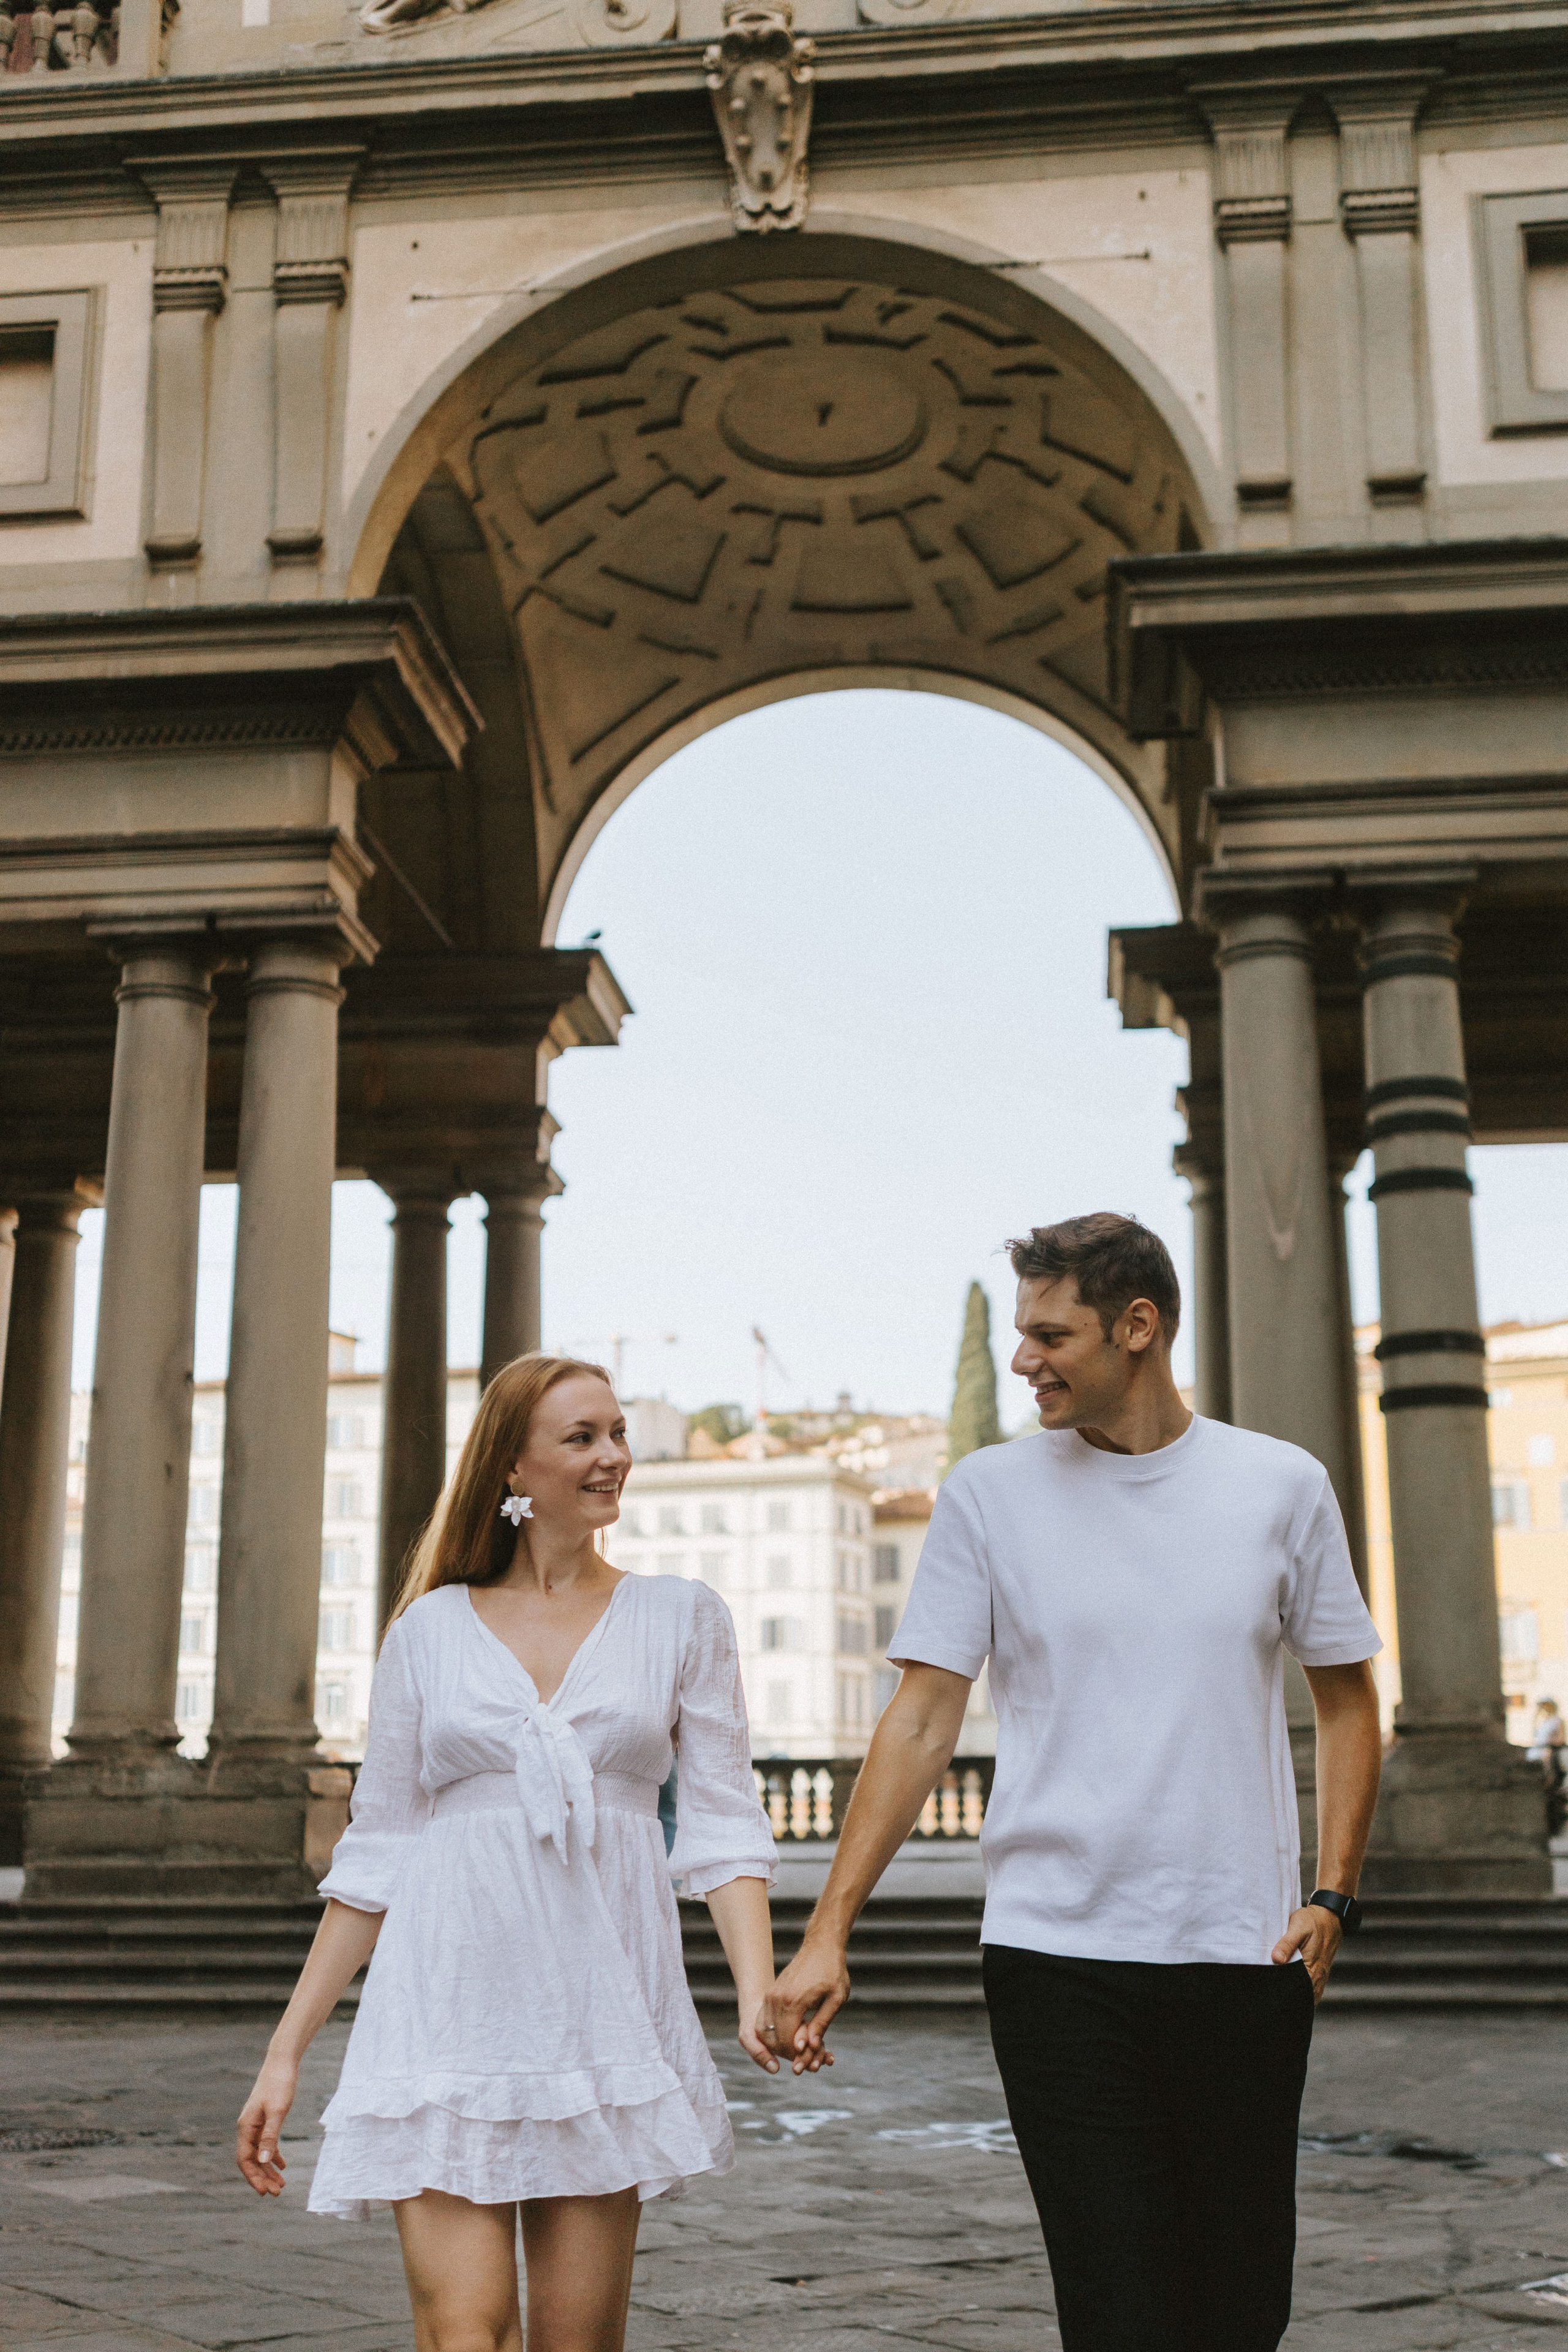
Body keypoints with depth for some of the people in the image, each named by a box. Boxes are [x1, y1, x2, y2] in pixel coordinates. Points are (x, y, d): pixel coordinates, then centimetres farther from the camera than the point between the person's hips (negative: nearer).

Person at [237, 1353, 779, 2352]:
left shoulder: (682, 1618, 7)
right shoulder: (432, 1627, 7)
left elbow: (723, 1823, 2)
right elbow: (375, 1853, 10)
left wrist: (759, 1991, -15)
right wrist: (286, 2051, 7)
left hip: (605, 2007, 1)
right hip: (454, 2001, 0)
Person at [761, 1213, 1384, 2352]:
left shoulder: (1282, 1486, 3)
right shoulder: (989, 1491, 1)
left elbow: (1348, 1696, 13)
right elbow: (922, 1722, 0)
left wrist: (1332, 1895, 1)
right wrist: (828, 1934, -6)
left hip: (1245, 1957, 2)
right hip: (1057, 1958, -1)